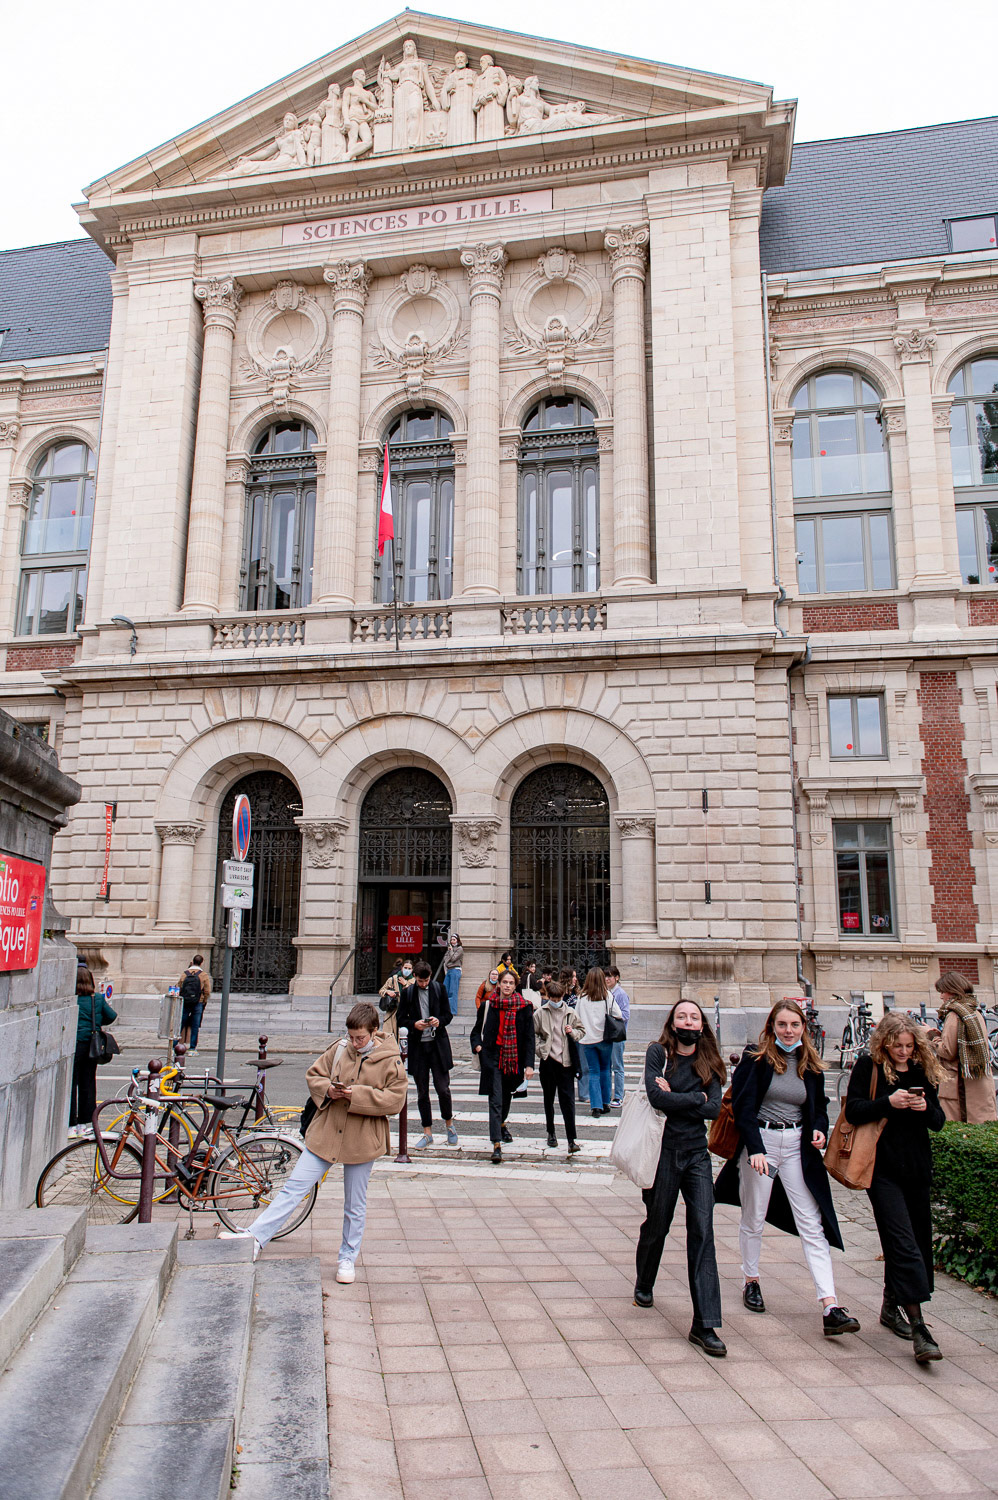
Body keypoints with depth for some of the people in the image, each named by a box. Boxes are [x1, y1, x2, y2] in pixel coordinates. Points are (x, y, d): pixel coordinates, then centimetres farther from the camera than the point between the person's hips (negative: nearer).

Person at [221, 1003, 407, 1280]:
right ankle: (255, 1238, 7)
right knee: (294, 1187, 2)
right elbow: (313, 1075, 11)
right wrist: (327, 1089, -11)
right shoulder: (339, 1049, 2)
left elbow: (395, 1099, -12)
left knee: (355, 1205, 12)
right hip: (325, 1133, 3)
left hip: (362, 1142, -2)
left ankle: (348, 1257, 29)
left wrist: (358, 1095, -21)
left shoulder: (390, 1060, -8)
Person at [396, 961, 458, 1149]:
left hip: (438, 1044, -1)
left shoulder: (439, 989, 3)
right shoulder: (408, 992, 3)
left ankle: (449, 1124, 20)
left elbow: (448, 1015, 7)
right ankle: (427, 1133, 16)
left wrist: (439, 1021, -15)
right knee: (422, 1092, 7)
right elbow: (400, 1018, 6)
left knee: (443, 1089, -3)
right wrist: (414, 1024, -14)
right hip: (417, 1046, 1)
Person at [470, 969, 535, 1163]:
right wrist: (477, 1045, -7)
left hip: (514, 1058, 2)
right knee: (495, 1099, -10)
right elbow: (477, 1030, 13)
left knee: (507, 1094, 20)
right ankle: (496, 1145, -12)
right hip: (493, 1057, -2)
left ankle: (501, 1124, 50)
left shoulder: (524, 1007, -3)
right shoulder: (488, 1005, -1)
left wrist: (529, 1064, -9)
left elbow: (529, 1037, -3)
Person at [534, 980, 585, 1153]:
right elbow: (531, 1034, 3)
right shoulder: (540, 1014, -1)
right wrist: (539, 1049, -8)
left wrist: (573, 1033, -6)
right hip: (548, 1061, 0)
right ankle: (551, 1133, 29)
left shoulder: (570, 1013, 2)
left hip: (566, 1061, 0)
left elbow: (582, 1030, 14)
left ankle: (571, 1139, -2)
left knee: (568, 1100, -4)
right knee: (548, 1099, 13)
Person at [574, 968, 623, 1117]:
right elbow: (618, 1015, -6)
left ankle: (596, 1106, -1)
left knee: (593, 1072, 6)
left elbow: (576, 1017, -1)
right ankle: (605, 1103, 22)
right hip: (604, 1038, 0)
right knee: (605, 1070, 16)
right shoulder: (607, 996, -7)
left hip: (587, 1039, 0)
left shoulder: (582, 997, -5)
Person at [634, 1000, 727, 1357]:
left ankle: (705, 1325, -2)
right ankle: (644, 1285, 43)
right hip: (664, 1151, -2)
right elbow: (657, 1097, -20)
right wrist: (695, 1098, -11)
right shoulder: (658, 1053, -5)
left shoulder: (708, 1062, 5)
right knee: (656, 1226, 13)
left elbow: (714, 1108, -7)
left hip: (697, 1153, 2)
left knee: (702, 1232, -6)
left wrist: (674, 1099, -14)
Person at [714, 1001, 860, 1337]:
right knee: (753, 1220, 11)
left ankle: (830, 1309, -5)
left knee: (812, 1226, -3)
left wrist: (820, 1130, -4)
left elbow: (819, 1106, 18)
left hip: (797, 1148, 3)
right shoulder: (756, 1058, -8)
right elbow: (744, 1107, -12)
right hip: (760, 1142, -3)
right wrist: (756, 1149, -21)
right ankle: (751, 1281, 34)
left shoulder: (811, 1065, 5)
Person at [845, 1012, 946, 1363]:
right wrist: (888, 1102, -22)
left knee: (915, 1242, 13)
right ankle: (918, 1327, -11)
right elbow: (853, 1111, -10)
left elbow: (939, 1122, 10)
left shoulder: (922, 1071, 8)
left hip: (917, 1169, 5)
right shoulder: (868, 1066, -5)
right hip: (884, 1169, -5)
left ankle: (892, 1306, 31)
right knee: (904, 1244, -11)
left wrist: (926, 1108, -12)